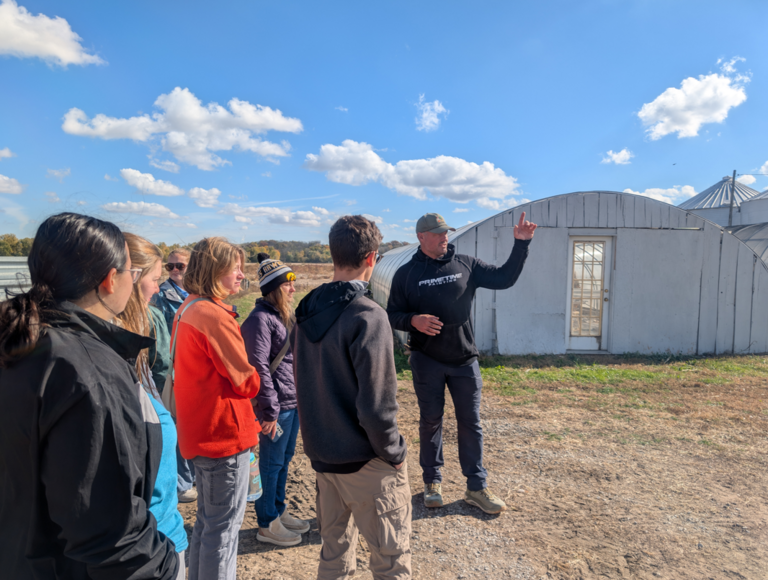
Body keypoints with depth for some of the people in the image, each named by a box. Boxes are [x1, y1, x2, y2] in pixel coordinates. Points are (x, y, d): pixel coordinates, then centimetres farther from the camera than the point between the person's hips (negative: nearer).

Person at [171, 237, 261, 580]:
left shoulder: (186, 310, 7)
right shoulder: (215, 316, -22)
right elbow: (246, 382, -21)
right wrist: (256, 378, 1)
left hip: (198, 432, 10)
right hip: (225, 434, -9)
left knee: (207, 520, 24)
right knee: (224, 526, 5)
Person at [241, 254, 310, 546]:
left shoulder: (286, 314, 12)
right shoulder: (260, 319, -17)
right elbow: (259, 367, -20)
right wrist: (269, 410, -19)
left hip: (294, 401, 9)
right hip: (276, 404, -9)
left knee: (284, 459, 20)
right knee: (272, 463, 6)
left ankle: (279, 511, 37)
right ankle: (267, 524, 23)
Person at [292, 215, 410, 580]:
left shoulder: (307, 310, 2)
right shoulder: (367, 316, -22)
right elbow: (376, 405, -23)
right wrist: (394, 453, -8)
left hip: (321, 453, 8)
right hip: (365, 461, -7)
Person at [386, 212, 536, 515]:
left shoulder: (465, 264, 3)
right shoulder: (406, 273, -1)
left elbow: (504, 278, 3)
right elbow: (392, 316, -1)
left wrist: (521, 244, -6)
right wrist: (414, 320, -21)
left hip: (464, 359, 2)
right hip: (427, 361, -1)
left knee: (471, 423, 9)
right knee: (430, 421, 11)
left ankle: (477, 488, 23)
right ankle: (432, 481, 30)